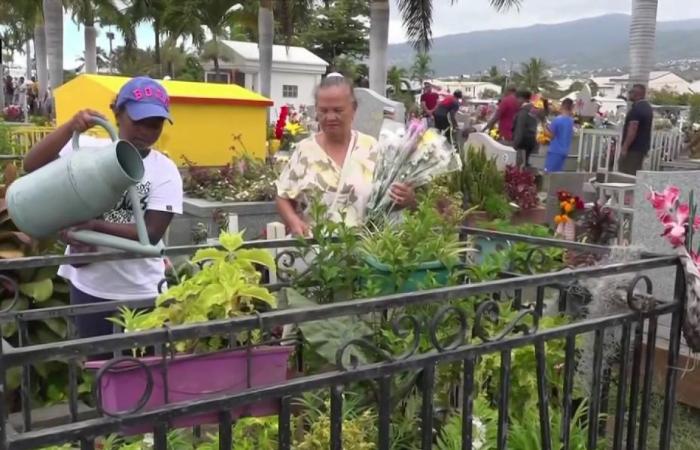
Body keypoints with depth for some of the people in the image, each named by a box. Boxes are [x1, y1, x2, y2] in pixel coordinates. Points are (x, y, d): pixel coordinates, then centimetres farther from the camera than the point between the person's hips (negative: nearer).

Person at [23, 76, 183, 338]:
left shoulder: (165, 171, -7)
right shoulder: (87, 150, -3)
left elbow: (151, 233, -14)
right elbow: (32, 165, -11)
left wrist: (94, 226, -25)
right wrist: (70, 127, -22)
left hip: (141, 292, -1)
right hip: (89, 286, 1)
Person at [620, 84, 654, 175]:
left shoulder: (636, 108, -17)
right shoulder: (648, 107, 15)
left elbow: (632, 130, -23)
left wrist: (624, 147, -23)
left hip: (634, 148, -10)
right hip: (643, 147, 10)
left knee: (626, 175, -8)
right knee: (635, 174, 14)